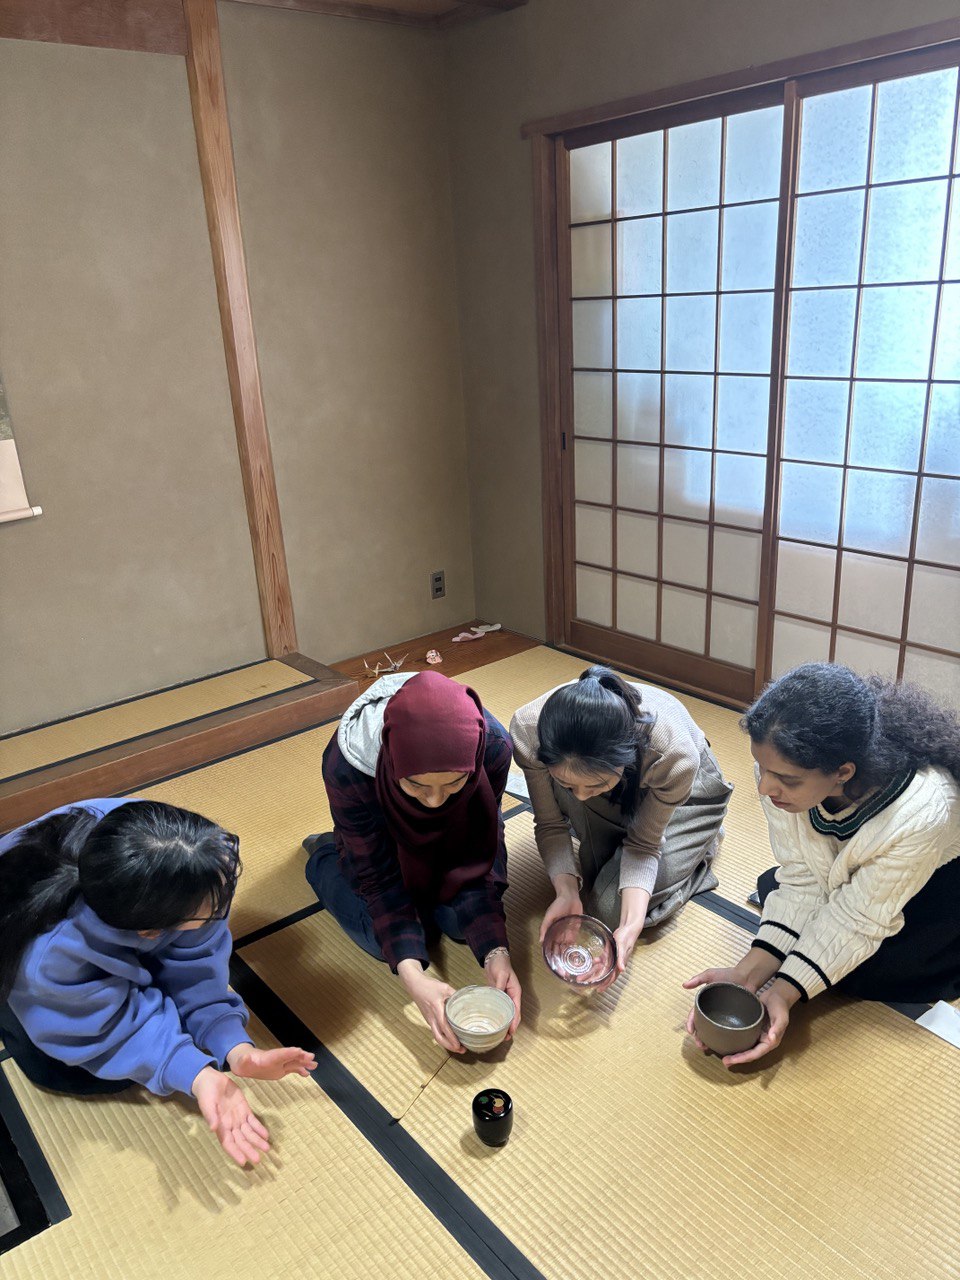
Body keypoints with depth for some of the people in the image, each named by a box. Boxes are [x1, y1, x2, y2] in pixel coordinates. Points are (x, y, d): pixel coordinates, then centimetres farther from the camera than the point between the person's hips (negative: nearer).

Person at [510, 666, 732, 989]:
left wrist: (631, 926, -37)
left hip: (687, 793, -2)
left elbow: (644, 845, -24)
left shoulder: (674, 757, -42)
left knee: (611, 908, -14)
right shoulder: (527, 730, -38)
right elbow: (550, 824, -20)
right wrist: (567, 890, -36)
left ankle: (699, 844, 10)